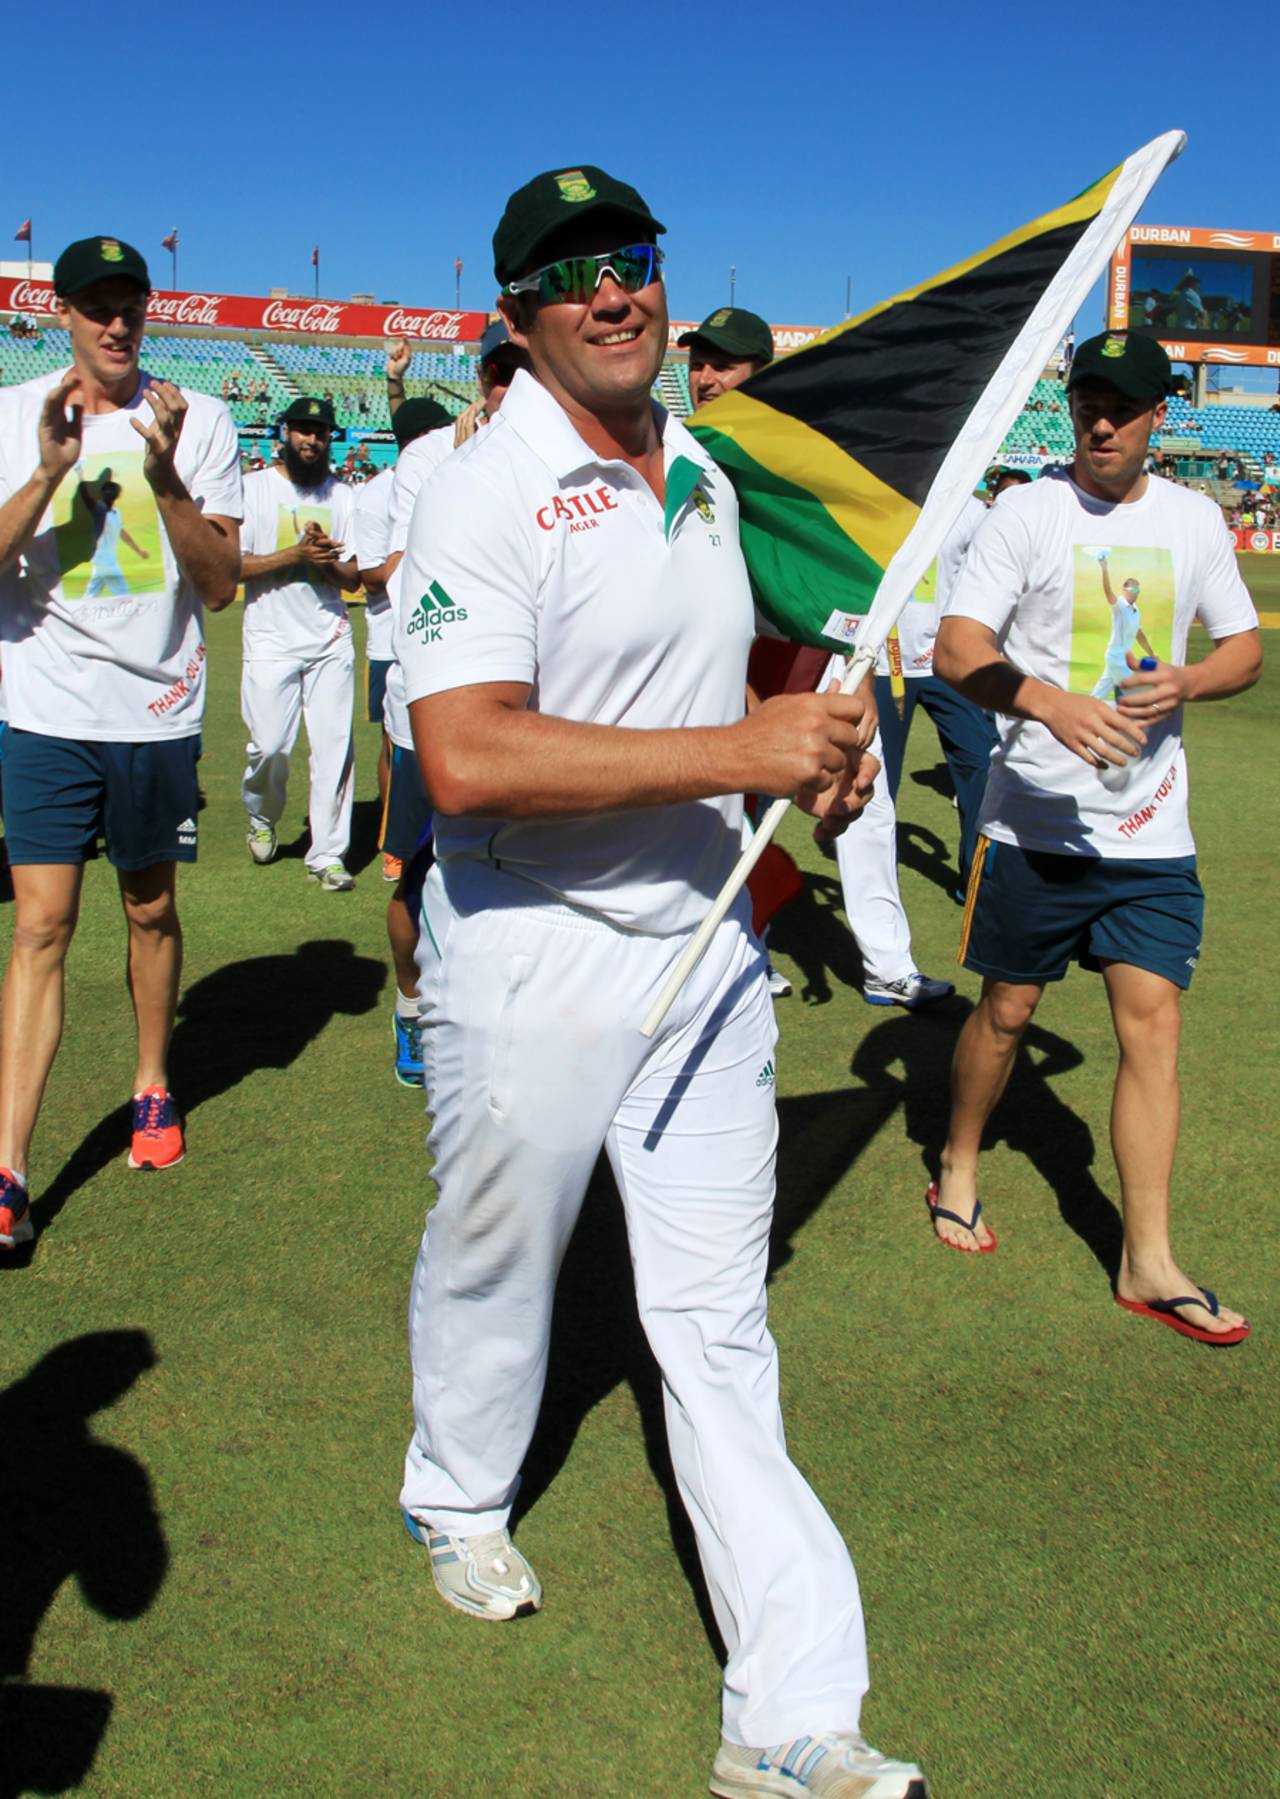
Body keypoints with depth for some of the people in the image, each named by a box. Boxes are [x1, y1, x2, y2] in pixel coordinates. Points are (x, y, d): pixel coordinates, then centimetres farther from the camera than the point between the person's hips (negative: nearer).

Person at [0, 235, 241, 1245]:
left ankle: (154, 1088, 34)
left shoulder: (197, 422, 1)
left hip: (158, 710, 1)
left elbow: (220, 585, -5)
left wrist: (163, 474, -18)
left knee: (152, 910, 13)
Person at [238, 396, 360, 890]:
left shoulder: (343, 496, 11)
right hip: (272, 641, -2)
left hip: (331, 640, 3)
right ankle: (262, 818, 27)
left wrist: (326, 561, -14)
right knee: (269, 745, -5)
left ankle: (327, 855, 5)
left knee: (335, 747, -2)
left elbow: (353, 577, 8)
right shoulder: (254, 488, 2)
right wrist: (295, 555, -16)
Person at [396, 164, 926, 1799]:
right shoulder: (482, 496, -14)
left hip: (702, 940, 6)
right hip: (530, 963, -5)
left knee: (718, 1316, 8)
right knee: (495, 1265, 15)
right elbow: (466, 756, -28)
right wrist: (738, 753, -27)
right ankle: (459, 1501, 48)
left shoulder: (703, 480, 10)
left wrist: (812, 748, 2)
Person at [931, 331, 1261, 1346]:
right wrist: (1049, 701, -29)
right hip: (1034, 822, -3)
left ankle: (1148, 1262, 7)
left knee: (1153, 1024, -2)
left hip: (1150, 832, 3)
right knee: (1007, 1011, 9)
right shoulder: (1027, 513, -3)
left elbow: (1246, 649, 16)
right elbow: (957, 650, -11)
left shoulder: (1194, 520, 9)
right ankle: (958, 1171, 35)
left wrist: (1185, 683, -7)